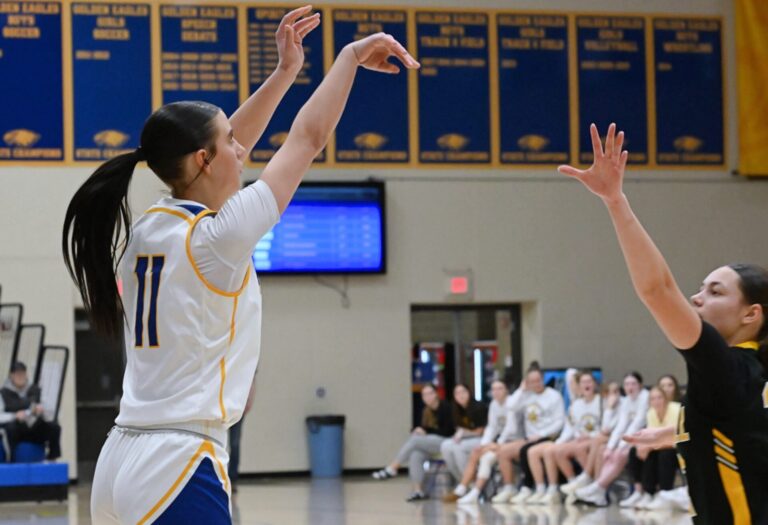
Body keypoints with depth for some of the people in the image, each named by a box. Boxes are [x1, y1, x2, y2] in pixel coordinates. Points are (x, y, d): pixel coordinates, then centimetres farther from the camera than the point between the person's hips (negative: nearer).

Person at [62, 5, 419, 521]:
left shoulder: (148, 229, 10)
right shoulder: (215, 237, -11)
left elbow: (226, 150, 25)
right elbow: (308, 139, -3)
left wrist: (285, 72, 27)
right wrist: (351, 55, 9)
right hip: (179, 472, -9)